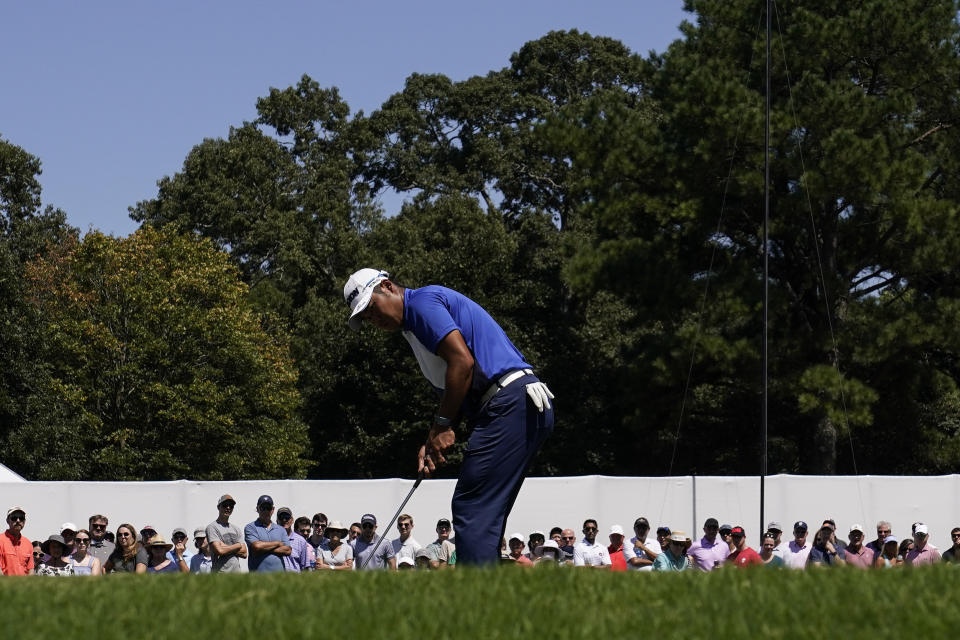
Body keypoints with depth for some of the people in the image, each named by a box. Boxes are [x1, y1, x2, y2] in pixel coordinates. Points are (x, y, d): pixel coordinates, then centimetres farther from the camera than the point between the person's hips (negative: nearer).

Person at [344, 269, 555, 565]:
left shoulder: (423, 301, -4)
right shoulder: (415, 325, 27)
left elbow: (462, 362, -16)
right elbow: (454, 393, 26)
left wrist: (442, 425, -10)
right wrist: (434, 442, 11)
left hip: (511, 404, -11)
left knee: (472, 511, -13)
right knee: (485, 519, 9)